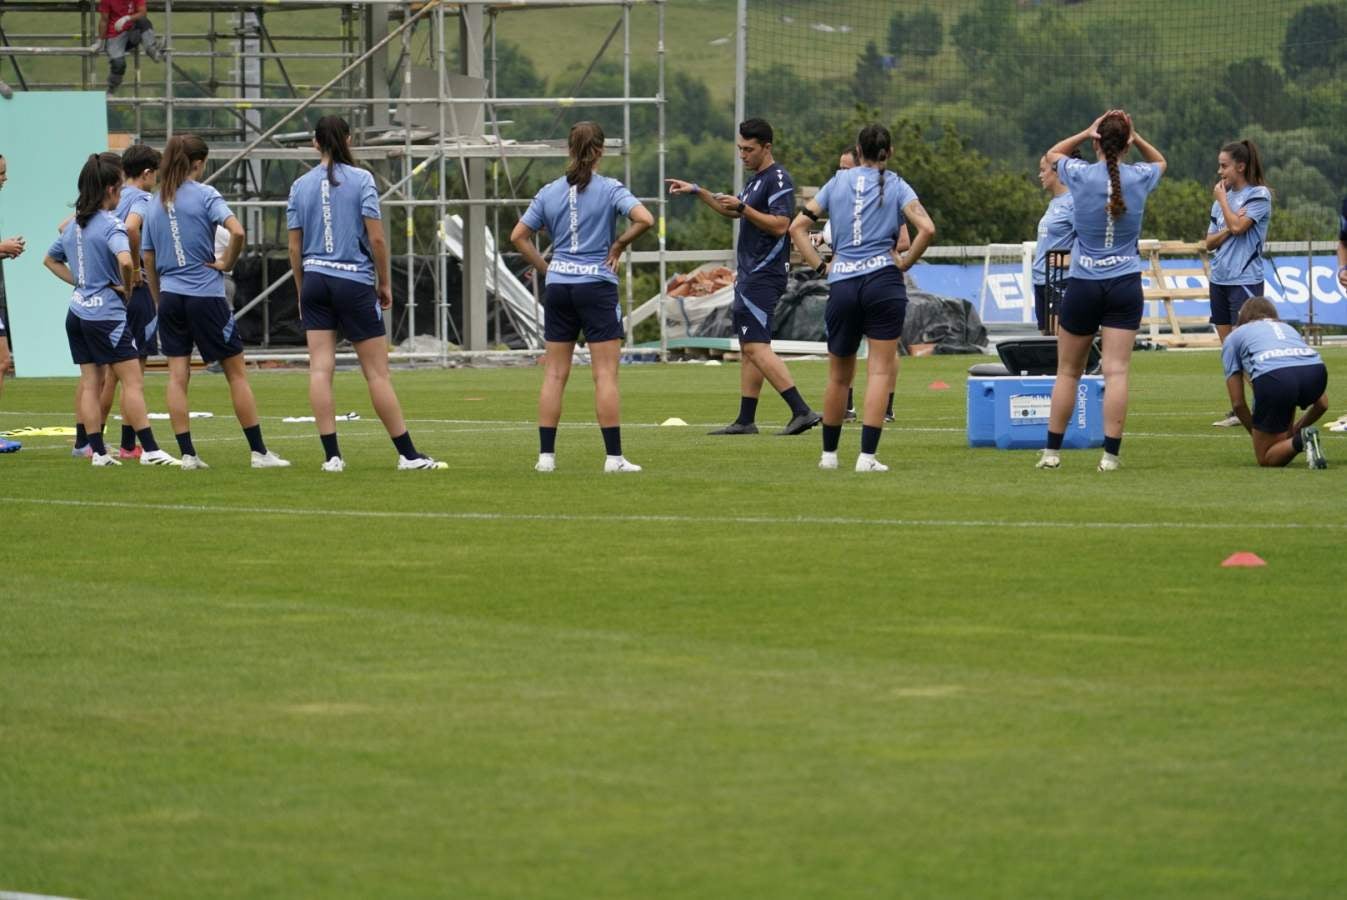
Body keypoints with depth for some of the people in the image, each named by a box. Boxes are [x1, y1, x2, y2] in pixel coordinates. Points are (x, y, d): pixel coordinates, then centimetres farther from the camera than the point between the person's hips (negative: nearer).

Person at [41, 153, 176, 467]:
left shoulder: (75, 225, 12)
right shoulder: (110, 225, -13)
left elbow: (50, 259, 27)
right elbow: (125, 261, -30)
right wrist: (127, 286, -12)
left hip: (78, 310, 8)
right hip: (107, 313, -8)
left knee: (90, 383, 8)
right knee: (132, 381, -6)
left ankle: (98, 452, 7)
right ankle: (150, 450, -9)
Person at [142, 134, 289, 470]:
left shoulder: (155, 204, 8)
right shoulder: (204, 194, -7)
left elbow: (149, 261, 12)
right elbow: (237, 231, -22)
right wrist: (227, 262, -5)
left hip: (170, 296, 4)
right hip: (206, 295, -4)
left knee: (177, 376, 4)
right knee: (236, 372, 4)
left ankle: (187, 454, -1)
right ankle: (259, 452, 5)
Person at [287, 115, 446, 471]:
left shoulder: (301, 186, 5)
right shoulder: (361, 180, -4)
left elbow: (295, 246, 6)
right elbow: (376, 237, -8)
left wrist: (301, 292, 15)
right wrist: (385, 282, 3)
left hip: (315, 281, 3)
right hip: (354, 281, -3)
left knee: (320, 369, 1)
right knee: (377, 372, 1)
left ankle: (331, 455, -4)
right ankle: (408, 455, 6)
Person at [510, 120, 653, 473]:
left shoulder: (549, 192, 6)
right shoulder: (609, 189, -7)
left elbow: (518, 236, 8)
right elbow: (645, 219, -20)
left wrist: (545, 267, 11)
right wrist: (618, 246, -5)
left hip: (558, 286, 4)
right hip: (596, 285, -4)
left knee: (555, 373, 9)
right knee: (605, 374, -3)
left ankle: (546, 454, 7)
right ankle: (613, 457, -6)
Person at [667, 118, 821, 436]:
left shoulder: (778, 180, -13)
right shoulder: (757, 179, 18)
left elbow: (780, 225, -23)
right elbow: (732, 211, 34)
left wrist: (743, 207, -23)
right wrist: (697, 192, 30)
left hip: (763, 276, -11)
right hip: (751, 275, 11)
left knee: (756, 346, -17)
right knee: (748, 347, 11)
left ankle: (801, 411, -21)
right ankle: (746, 420, 13)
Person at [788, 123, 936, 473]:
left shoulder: (838, 182, 10)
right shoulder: (895, 186, 2)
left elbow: (797, 226, 8)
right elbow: (927, 229, -12)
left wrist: (821, 266, 7)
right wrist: (904, 263, -1)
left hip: (842, 283, 3)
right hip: (883, 279, -3)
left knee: (839, 375, 14)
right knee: (880, 370, -2)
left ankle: (829, 453, 24)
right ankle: (867, 455, -11)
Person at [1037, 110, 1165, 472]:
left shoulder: (1080, 175, -6)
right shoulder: (1140, 178, -2)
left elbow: (1052, 154, 17)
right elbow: (1159, 161, 23)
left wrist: (1087, 132, 6)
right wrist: (1136, 138, 7)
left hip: (1083, 286, 0)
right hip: (1125, 285, 0)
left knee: (1069, 371, 11)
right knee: (1116, 371, -4)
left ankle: (1052, 450, 15)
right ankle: (1110, 453, -10)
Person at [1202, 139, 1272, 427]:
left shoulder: (1259, 195, -5)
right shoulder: (1224, 196, 15)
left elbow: (1238, 225, -19)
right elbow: (1209, 242, 13)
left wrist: (1222, 199, -5)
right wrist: (1226, 230, -7)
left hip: (1244, 281, -7)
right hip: (1219, 280, 7)